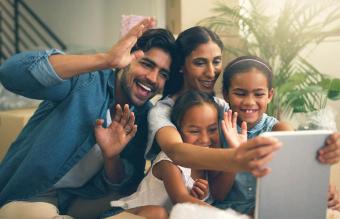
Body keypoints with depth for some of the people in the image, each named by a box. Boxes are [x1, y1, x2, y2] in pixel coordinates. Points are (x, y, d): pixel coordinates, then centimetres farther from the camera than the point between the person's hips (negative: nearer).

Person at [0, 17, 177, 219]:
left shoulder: (145, 116, 0)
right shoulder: (86, 79, -16)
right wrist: (105, 59, -42)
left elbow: (124, 186, -1)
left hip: (82, 200, 5)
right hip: (28, 197, -4)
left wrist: (111, 156, -25)